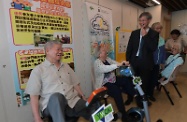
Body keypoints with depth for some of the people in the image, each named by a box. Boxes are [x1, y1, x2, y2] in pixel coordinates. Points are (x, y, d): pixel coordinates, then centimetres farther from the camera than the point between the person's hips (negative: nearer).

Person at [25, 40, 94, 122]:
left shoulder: (66, 66, 15)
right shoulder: (38, 70, 1)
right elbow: (34, 95, -3)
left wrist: (85, 101, 5)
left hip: (73, 102, 4)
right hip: (52, 105, -3)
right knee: (56, 96, -37)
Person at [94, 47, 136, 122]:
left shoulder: (108, 59, 8)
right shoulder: (97, 62, -17)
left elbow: (116, 63, 2)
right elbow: (105, 68, -36)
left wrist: (124, 63, -17)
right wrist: (118, 65, -43)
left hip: (112, 80, 8)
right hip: (104, 84, -8)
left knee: (126, 80, -9)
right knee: (116, 90, -30)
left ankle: (134, 97, 5)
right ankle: (123, 113, -17)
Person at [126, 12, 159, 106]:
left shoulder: (154, 33, -2)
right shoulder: (134, 33, 5)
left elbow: (153, 48, -16)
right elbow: (129, 47, 5)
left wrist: (145, 35, -16)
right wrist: (127, 60, -1)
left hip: (146, 62, -2)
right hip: (134, 61, 2)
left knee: (145, 83, 13)